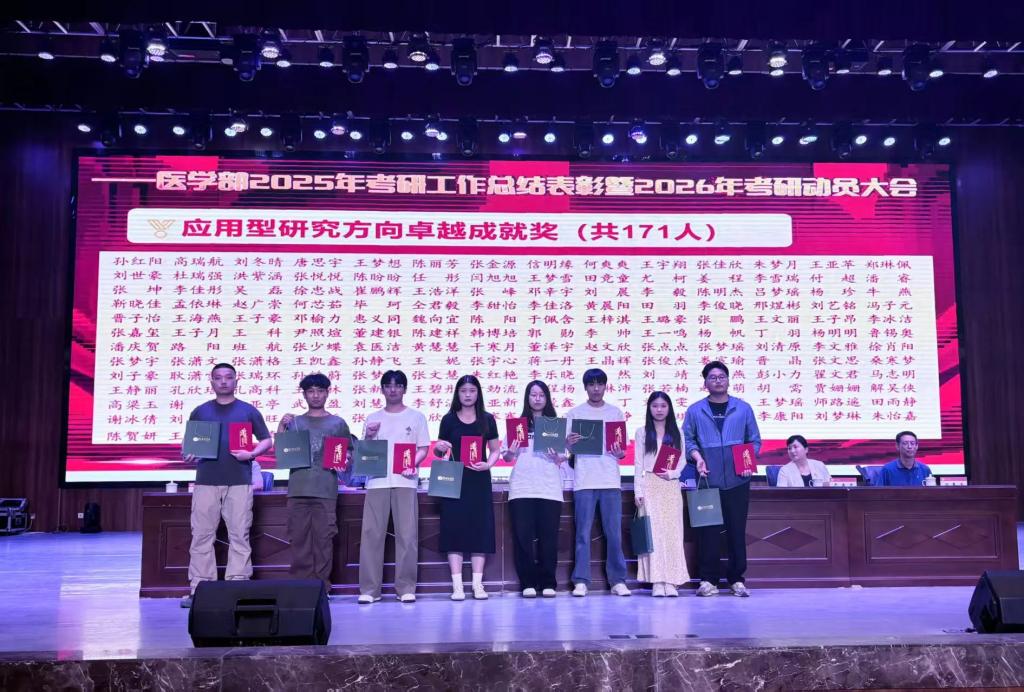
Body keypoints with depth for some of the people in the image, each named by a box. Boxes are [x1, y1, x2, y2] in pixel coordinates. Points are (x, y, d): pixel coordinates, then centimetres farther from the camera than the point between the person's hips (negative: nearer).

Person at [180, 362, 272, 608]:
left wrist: (251, 454, -10)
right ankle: (199, 590, 6)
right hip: (206, 482, 1)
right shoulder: (200, 412, 13)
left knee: (239, 536, -1)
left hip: (239, 482, -1)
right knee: (201, 535, 1)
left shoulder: (248, 411, 8)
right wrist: (188, 456, -6)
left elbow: (267, 440, 8)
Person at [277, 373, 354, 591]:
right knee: (299, 539, 2)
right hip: (298, 489, 2)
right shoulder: (294, 422, 15)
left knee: (323, 540, -3)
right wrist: (281, 426, -3)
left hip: (325, 491, -1)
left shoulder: (338, 423, 11)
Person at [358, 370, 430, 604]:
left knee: (407, 535, -3)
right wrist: (368, 438, -4)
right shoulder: (372, 419, 16)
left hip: (405, 481, -1)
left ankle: (406, 588, 3)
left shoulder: (416, 417, 11)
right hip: (376, 481, 2)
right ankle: (369, 589, 2)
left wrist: (413, 464, -12)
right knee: (371, 534, -3)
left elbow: (424, 449, 6)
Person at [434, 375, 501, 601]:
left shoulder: (487, 419, 7)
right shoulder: (449, 419, 5)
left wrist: (488, 464, -11)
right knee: (454, 528, -3)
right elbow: (439, 450, 10)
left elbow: (495, 450, 9)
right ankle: (457, 585, 1)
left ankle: (478, 583, 7)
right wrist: (440, 447, -13)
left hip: (479, 480, 1)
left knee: (480, 529, 0)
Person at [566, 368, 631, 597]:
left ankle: (618, 580, 9)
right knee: (583, 533, -1)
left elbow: (622, 449, 13)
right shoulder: (575, 413, 8)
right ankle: (581, 581, 4)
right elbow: (566, 447, 7)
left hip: (611, 480, 1)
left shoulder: (616, 413, 12)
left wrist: (620, 453, -10)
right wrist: (568, 443, -16)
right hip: (584, 481, -1)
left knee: (614, 533, 1)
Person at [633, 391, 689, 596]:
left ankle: (671, 581, 0)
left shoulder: (676, 432, 13)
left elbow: (682, 460, 10)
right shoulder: (642, 432, 8)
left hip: (671, 485, 2)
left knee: (672, 530, -3)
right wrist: (638, 491, -4)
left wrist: (672, 473, -10)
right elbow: (638, 463, 3)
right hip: (650, 485, -2)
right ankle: (656, 581, -7)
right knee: (653, 530, -7)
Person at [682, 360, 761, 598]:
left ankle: (737, 579, 14)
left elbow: (754, 440, 11)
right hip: (708, 481, -1)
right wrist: (696, 456, -11)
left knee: (737, 530, 4)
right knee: (708, 531, 1)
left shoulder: (743, 408, 9)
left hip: (737, 481, 1)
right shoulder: (695, 410, 7)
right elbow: (687, 439, 7)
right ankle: (709, 580, 9)